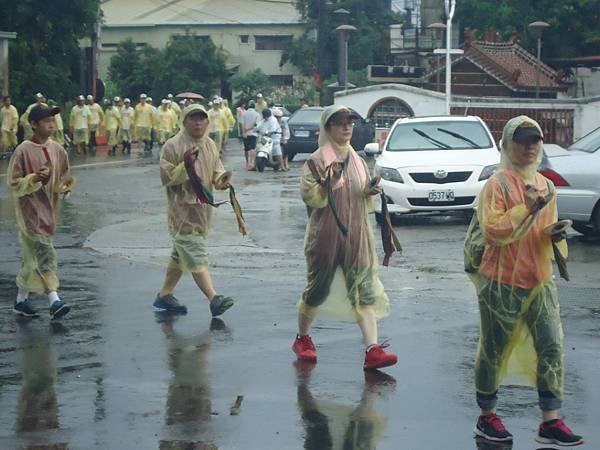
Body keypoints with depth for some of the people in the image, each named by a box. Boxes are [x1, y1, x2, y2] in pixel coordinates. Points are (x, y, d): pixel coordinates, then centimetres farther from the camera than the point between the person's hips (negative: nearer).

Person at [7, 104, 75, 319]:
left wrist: (65, 184, -7)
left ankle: (21, 300, 24)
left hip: (49, 210, 6)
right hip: (30, 211, -6)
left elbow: (64, 178, 15)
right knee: (45, 253, -16)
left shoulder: (57, 150, 6)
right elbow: (13, 183, -10)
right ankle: (54, 301, -22)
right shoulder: (23, 151, -11)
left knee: (32, 255, 13)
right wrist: (35, 178, -25)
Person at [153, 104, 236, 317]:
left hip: (202, 208, 8)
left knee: (181, 255, 16)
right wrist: (186, 165, -25)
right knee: (195, 255, -14)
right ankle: (214, 299, -23)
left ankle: (165, 295, 27)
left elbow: (217, 170, 16)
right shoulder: (173, 146, -9)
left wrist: (222, 179, -7)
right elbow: (166, 178, -12)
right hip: (183, 209, -8)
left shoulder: (210, 145, 11)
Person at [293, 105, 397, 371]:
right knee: (318, 288, 6)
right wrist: (329, 183, -27)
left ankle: (372, 350, -12)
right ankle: (302, 338, 28)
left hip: (356, 236, 4)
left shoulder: (357, 161, 12)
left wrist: (369, 193, -1)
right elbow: (310, 197, -13)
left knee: (364, 291, -5)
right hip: (325, 236, -4)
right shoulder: (317, 161, -5)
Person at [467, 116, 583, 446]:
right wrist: (527, 209, -24)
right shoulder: (498, 184, -9)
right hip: (502, 282, -6)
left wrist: (556, 235, -1)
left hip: (539, 281, 6)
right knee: (494, 351, 6)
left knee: (552, 348, -2)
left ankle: (550, 422, 2)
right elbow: (493, 230, -20)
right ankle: (487, 417, 20)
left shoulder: (547, 186, 11)